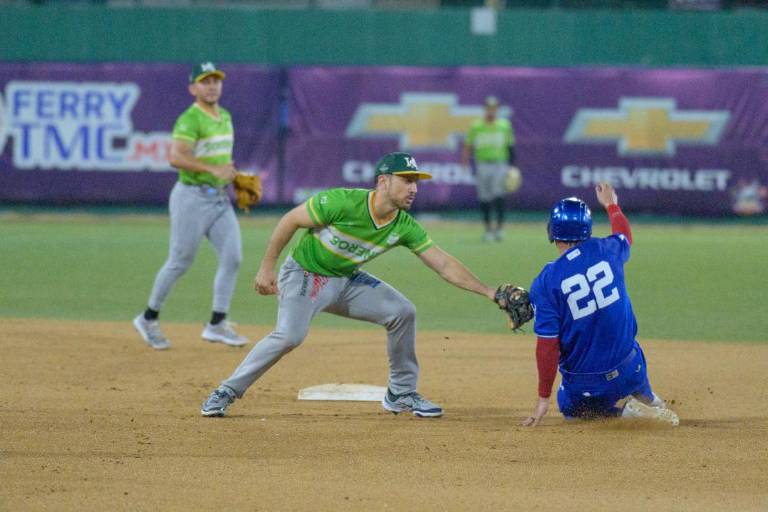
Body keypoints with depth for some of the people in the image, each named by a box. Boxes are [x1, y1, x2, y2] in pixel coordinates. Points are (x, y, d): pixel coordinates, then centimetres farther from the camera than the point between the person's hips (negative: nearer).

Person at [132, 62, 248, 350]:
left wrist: (236, 179, 12)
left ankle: (217, 325, 3)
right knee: (179, 262, -1)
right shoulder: (189, 120, -14)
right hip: (192, 198, -8)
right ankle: (149, 319, 15)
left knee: (232, 258, -3)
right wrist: (213, 169, -32)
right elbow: (176, 157, -27)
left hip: (221, 199, 8)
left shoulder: (225, 117, 13)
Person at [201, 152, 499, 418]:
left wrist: (488, 292, -17)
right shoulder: (343, 202, -27)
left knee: (402, 312, -6)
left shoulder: (404, 227, -10)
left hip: (346, 280, 6)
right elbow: (290, 221, -17)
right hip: (304, 273, -6)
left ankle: (401, 393, 9)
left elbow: (444, 265, -9)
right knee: (290, 335, -28)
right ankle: (227, 392, -14)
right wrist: (267, 268, -15)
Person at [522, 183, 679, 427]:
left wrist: (544, 398, -8)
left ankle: (626, 412, -1)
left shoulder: (545, 283, -15)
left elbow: (547, 344, -15)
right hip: (629, 370, 5)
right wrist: (611, 205, 41)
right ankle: (649, 403, 13)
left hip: (583, 385, -5)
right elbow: (625, 236, 22)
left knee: (571, 407, 27)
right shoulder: (606, 251, -5)